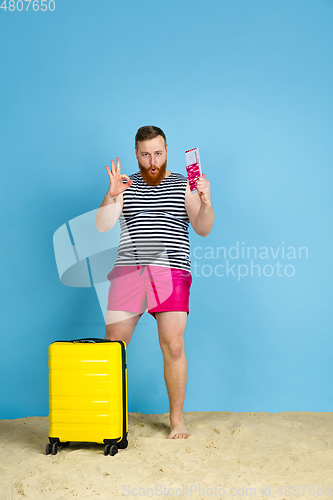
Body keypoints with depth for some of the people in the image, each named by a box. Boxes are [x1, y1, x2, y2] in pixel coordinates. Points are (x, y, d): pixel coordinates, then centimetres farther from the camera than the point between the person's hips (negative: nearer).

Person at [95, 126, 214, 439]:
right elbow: (103, 226, 2)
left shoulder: (183, 185, 11)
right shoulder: (125, 185, 14)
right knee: (113, 343, -1)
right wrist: (111, 195, -14)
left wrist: (205, 202, -17)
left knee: (173, 346, -7)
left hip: (171, 271, -1)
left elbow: (203, 230, 2)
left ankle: (177, 419, 9)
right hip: (128, 269, 2)